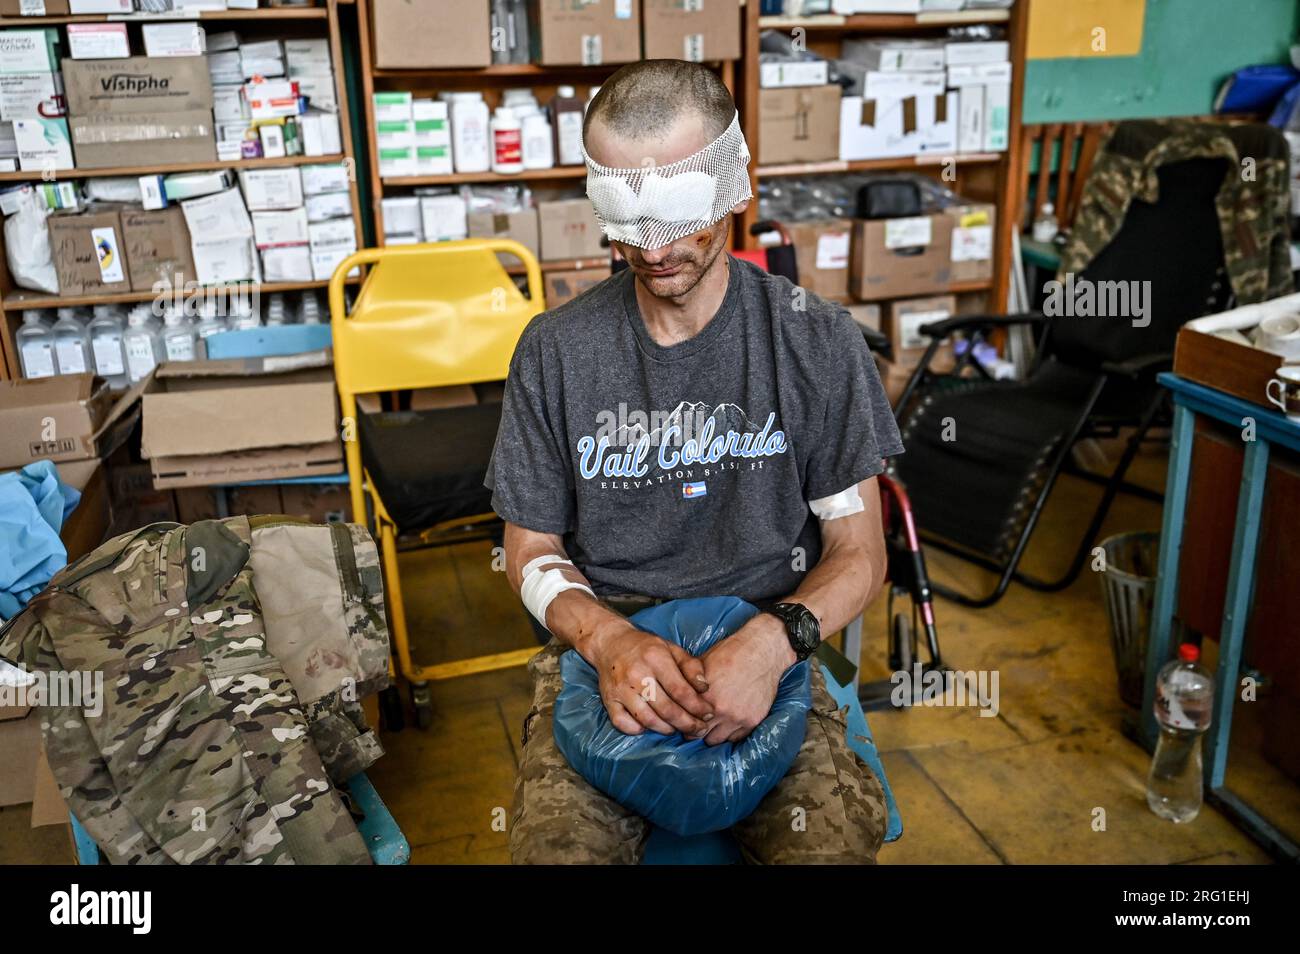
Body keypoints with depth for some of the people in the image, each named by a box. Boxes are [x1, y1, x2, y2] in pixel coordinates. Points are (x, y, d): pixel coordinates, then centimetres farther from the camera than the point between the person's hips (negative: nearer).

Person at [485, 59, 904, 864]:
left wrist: (773, 641, -20)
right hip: (602, 644, 1)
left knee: (839, 842, -25)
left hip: (765, 647, 0)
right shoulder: (554, 351, -1)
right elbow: (534, 551, 6)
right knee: (555, 848, -24)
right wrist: (608, 639, -15)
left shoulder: (817, 341, -3)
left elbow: (859, 551, 1)